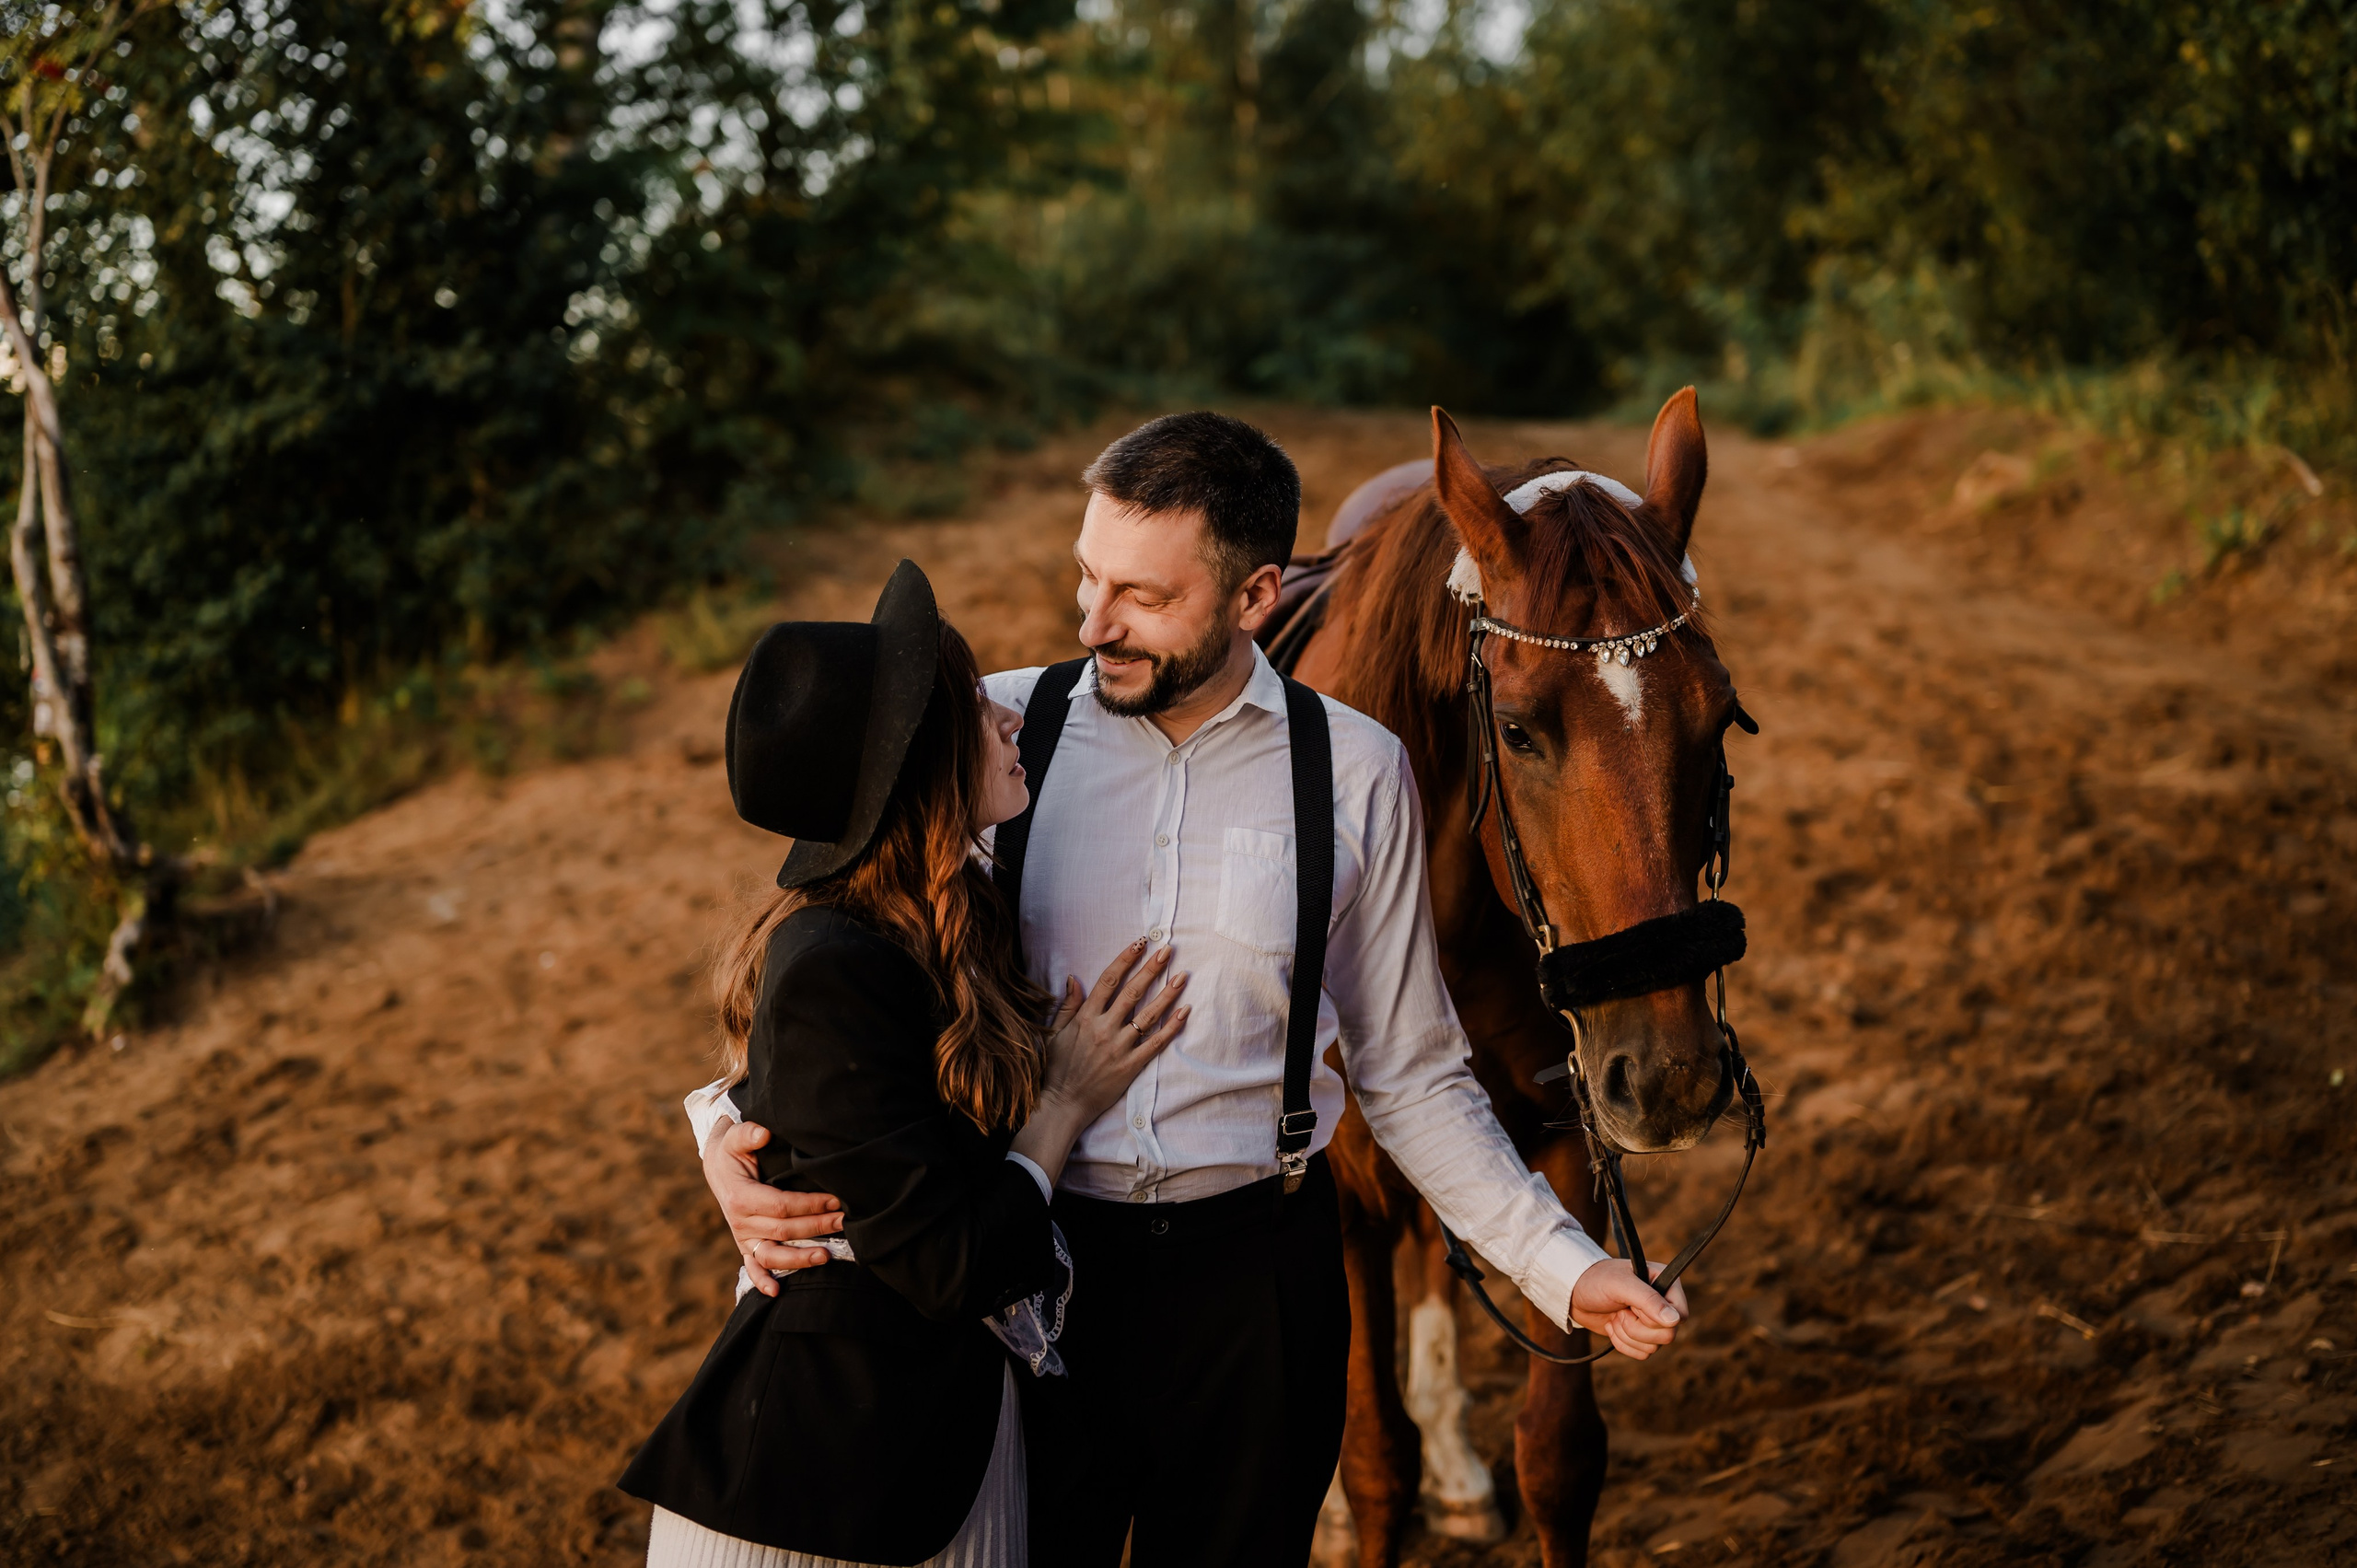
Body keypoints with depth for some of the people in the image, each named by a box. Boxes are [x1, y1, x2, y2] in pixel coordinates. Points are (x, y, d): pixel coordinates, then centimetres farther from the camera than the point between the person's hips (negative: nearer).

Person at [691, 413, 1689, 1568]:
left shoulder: (1356, 774, -3)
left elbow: (1410, 1079, 4)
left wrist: (1563, 1267, -4)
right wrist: (729, 1128, -18)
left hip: (1253, 1272, 0)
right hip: (1029, 1264, 0)